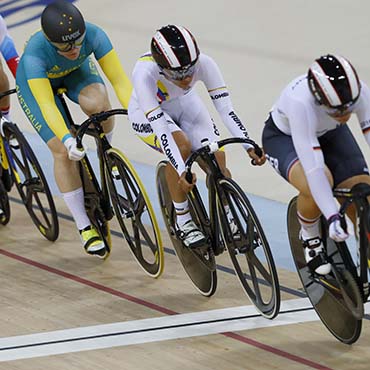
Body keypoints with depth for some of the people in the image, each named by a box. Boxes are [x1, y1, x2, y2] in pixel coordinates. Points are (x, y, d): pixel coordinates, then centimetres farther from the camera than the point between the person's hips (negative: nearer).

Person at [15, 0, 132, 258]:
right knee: (63, 152, -13)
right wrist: (67, 139, -60)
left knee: (98, 104, -33)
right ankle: (85, 227, 1)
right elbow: (46, 105, -46)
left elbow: (119, 79, -35)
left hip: (76, 72, 2)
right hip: (35, 82, -2)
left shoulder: (94, 35, -36)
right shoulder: (35, 54, -42)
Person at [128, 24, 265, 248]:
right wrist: (182, 171, -48)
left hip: (186, 105, 3)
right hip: (148, 115, -3)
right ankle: (183, 221, -13)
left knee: (217, 158, -16)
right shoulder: (145, 73, -40)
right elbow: (159, 127, -42)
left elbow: (225, 107, -30)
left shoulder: (203, 63, -32)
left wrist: (249, 146, -41)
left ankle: (228, 220, 10)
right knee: (182, 146, -32)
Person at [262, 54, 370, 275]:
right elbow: (313, 167, -45)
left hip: (330, 133, 4)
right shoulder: (300, 103, -43)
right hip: (284, 137, -4)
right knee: (318, 184, -34)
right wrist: (333, 216, -49)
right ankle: (310, 238, -4)